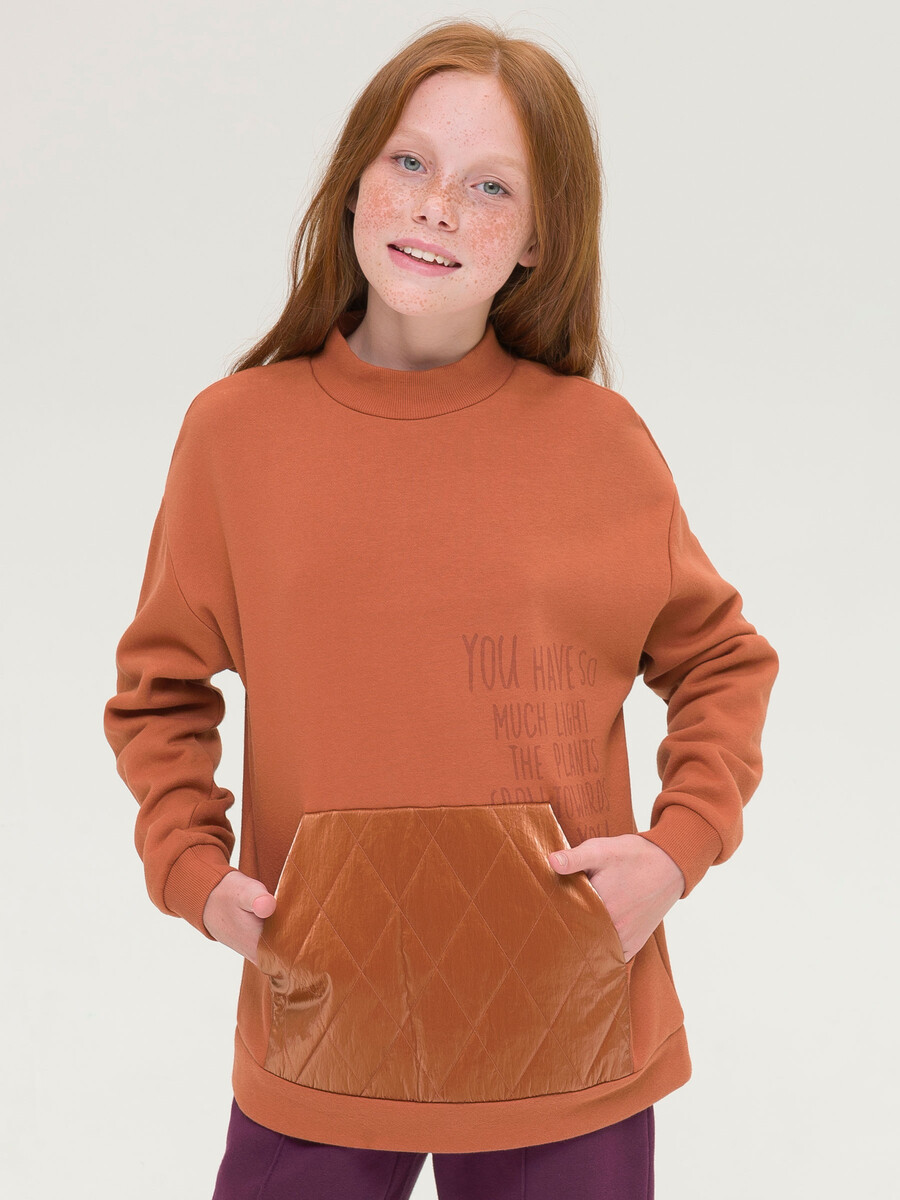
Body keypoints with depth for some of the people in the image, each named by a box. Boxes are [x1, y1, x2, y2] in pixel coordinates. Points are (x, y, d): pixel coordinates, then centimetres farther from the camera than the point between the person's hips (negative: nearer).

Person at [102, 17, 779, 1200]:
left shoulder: (597, 439, -5)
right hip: (319, 1035, 1)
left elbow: (723, 661, 7)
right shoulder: (235, 430, -3)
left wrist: (680, 843, -6)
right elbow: (161, 688, 8)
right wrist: (191, 865, -4)